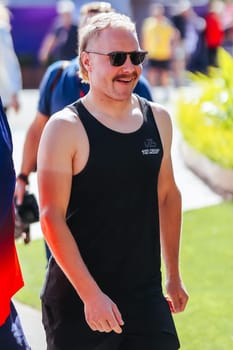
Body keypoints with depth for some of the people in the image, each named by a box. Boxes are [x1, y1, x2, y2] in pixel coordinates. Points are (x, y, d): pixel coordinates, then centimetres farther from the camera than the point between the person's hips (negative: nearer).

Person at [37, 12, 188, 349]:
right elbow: (51, 218, -14)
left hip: (146, 294, 4)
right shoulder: (65, 128, -11)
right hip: (77, 300, -4)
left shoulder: (158, 119, 6)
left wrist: (173, 274, 18)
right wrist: (90, 295, -18)